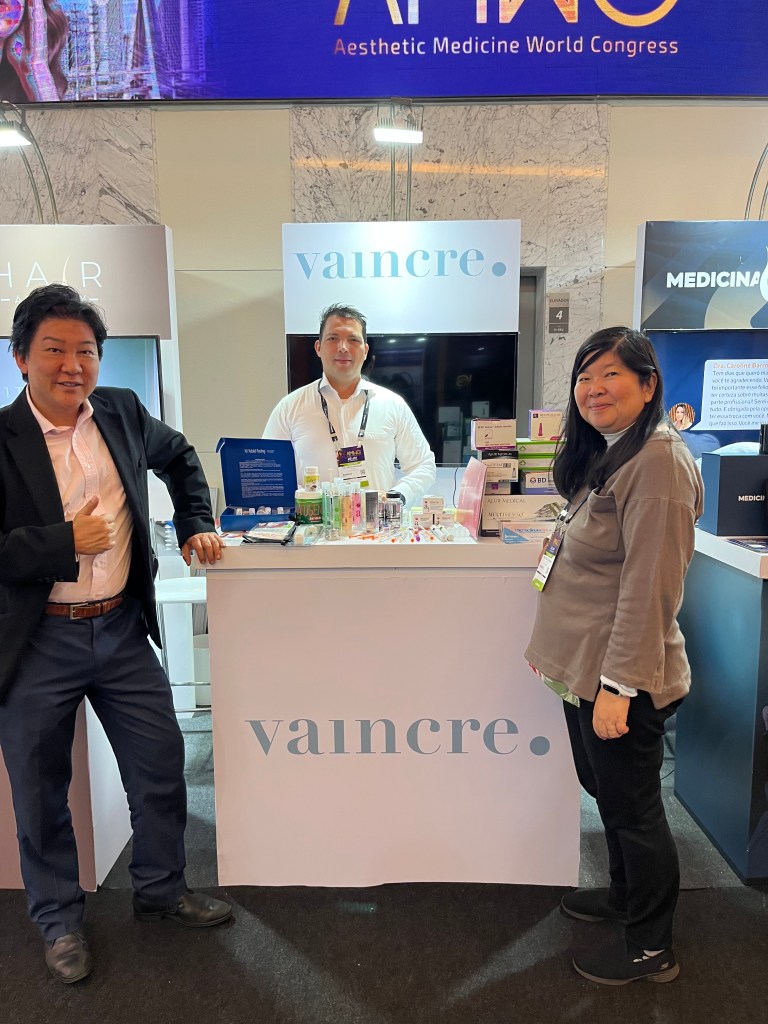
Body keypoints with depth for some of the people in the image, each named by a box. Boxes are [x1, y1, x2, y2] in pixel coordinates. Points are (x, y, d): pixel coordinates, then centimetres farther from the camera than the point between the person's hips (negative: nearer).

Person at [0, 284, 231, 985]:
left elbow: (179, 457, 19)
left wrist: (195, 526, 10)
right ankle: (58, 919, 39)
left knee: (162, 767, 14)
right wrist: (66, 542, -21)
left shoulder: (121, 412, 1)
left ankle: (161, 887, 39)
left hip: (122, 630, 4)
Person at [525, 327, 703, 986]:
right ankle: (625, 893, 47)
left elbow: (649, 587, -24)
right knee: (606, 790, 24)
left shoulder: (657, 461, -20)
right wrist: (553, 641, 19)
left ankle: (652, 948, 30)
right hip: (587, 667, 10)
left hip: (622, 679, -9)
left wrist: (617, 684, -23)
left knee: (633, 807, 8)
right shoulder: (607, 455, 11)